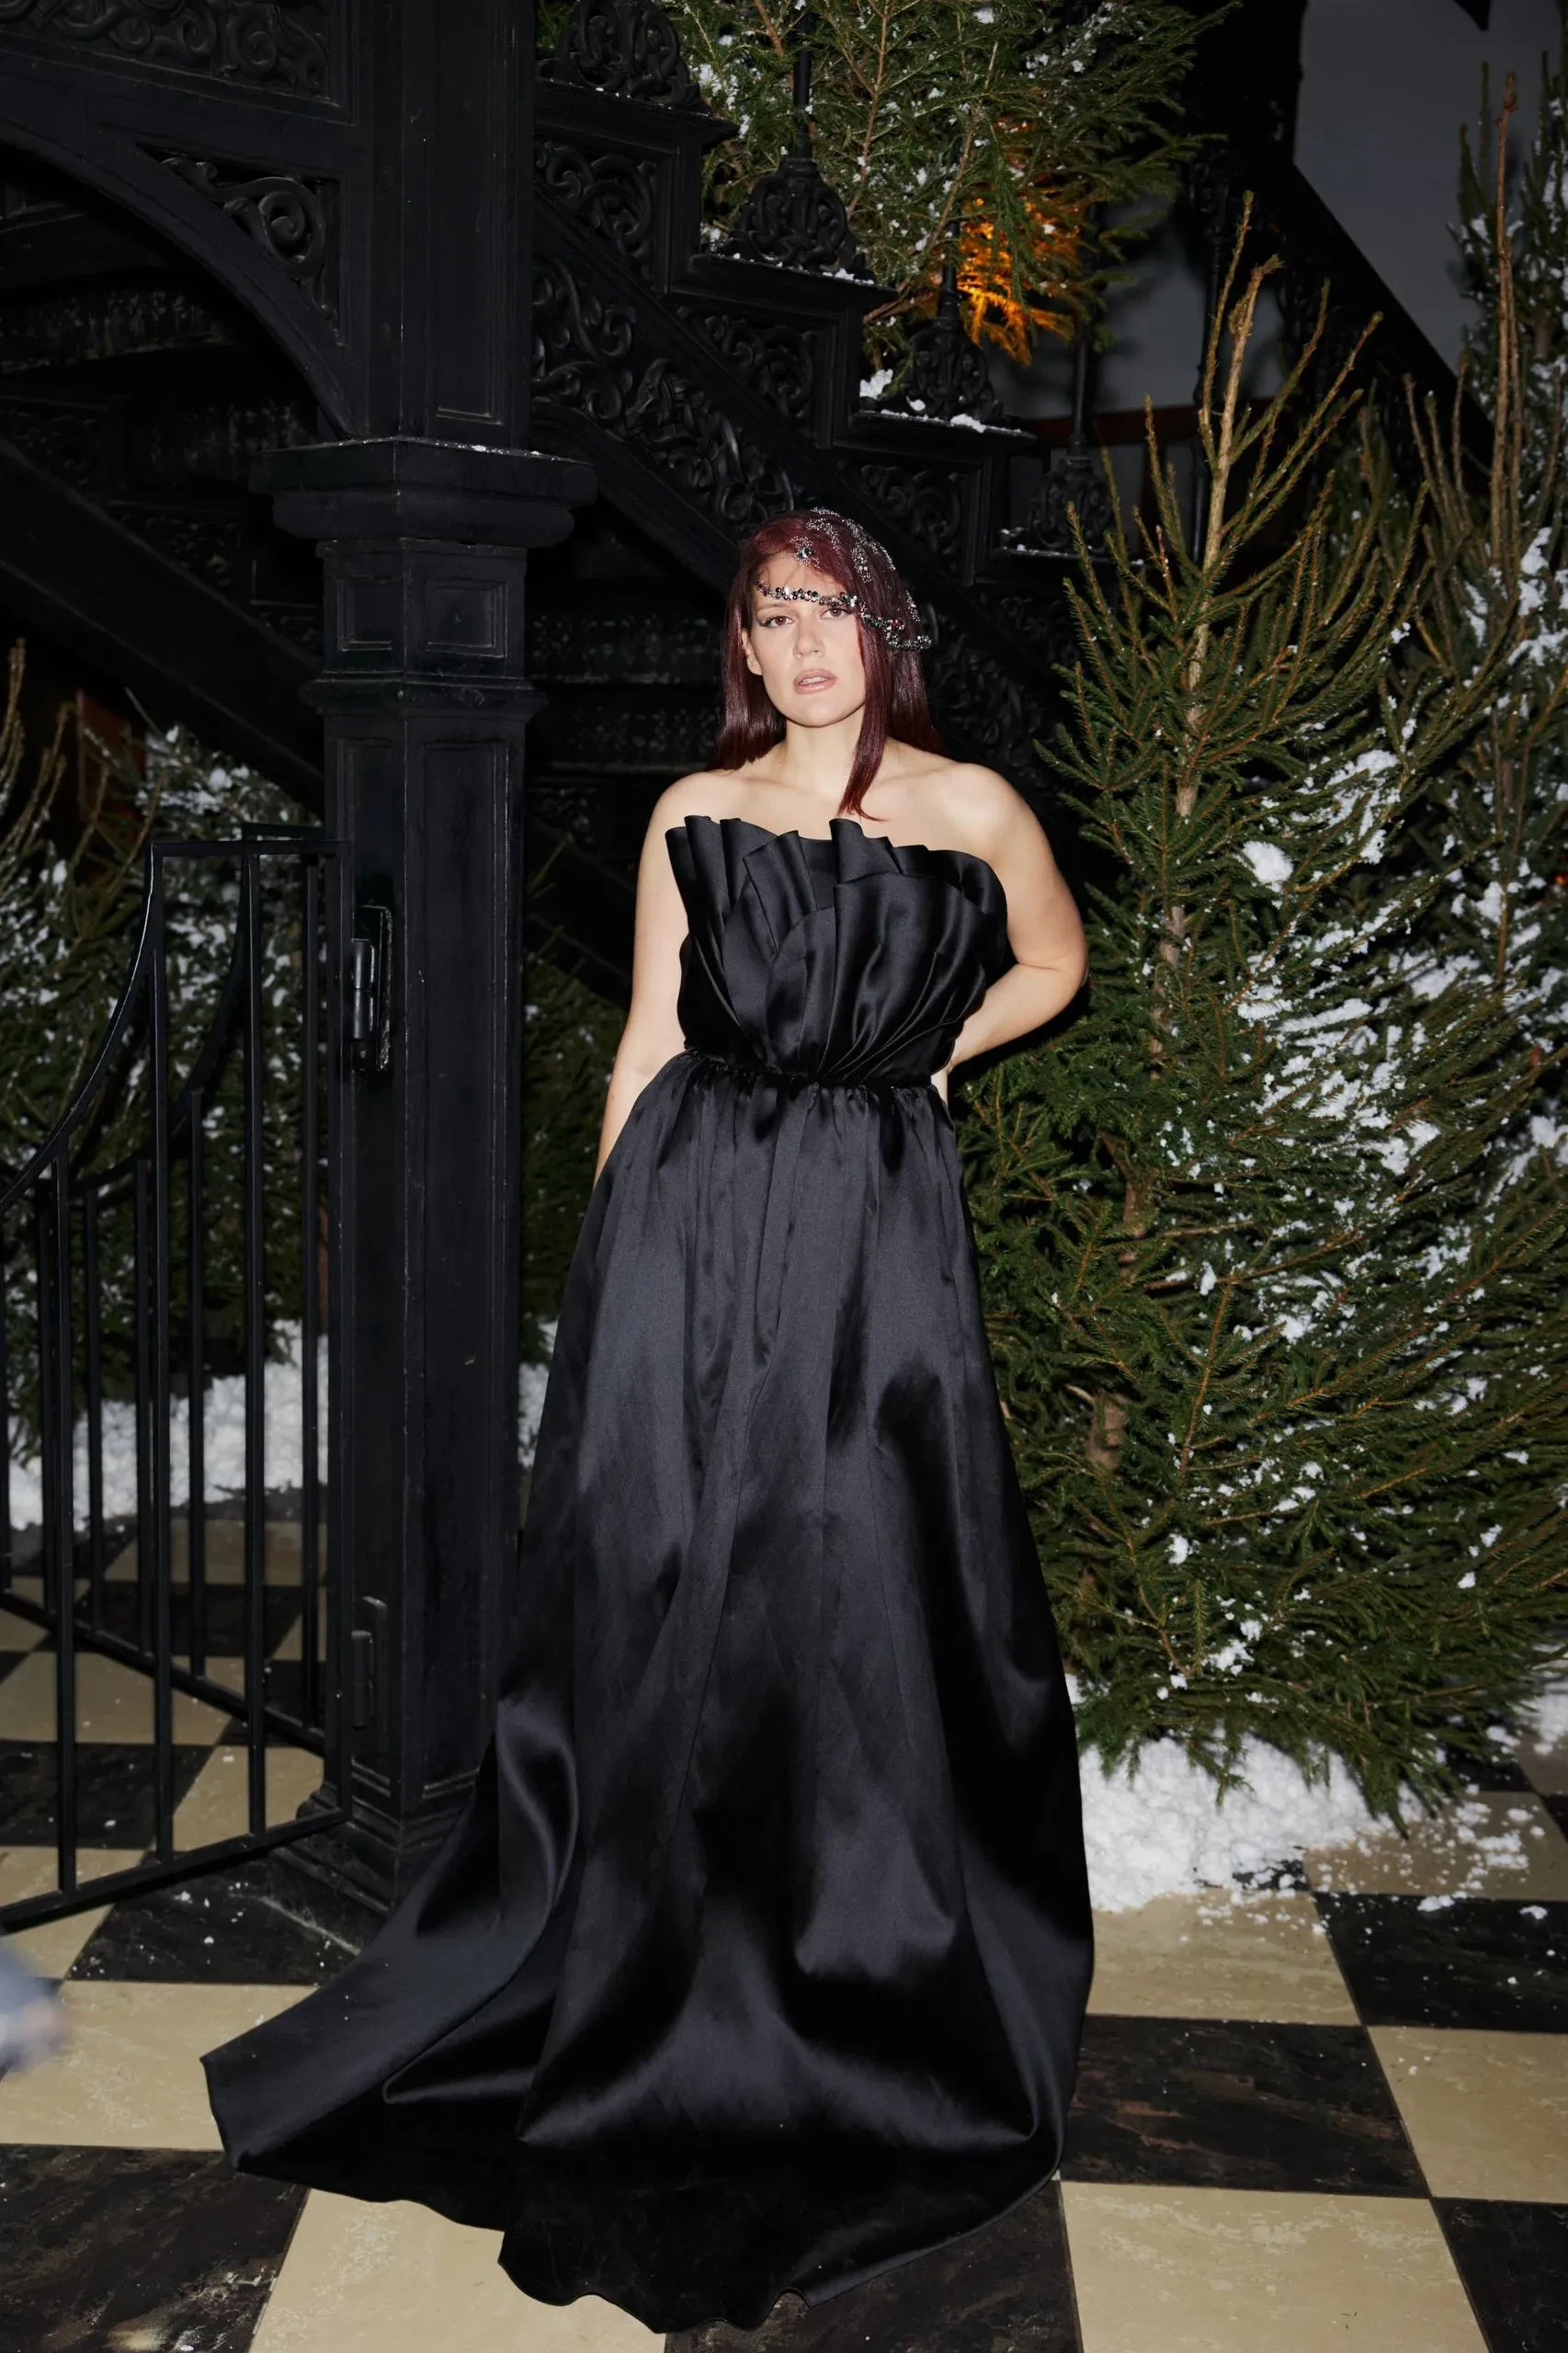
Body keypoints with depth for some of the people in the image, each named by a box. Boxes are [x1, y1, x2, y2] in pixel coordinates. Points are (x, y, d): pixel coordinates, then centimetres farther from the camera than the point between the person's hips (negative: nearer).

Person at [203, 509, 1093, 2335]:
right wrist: (615, 1253, 5)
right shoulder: (695, 813, 9)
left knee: (864, 1600, 2)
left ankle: (864, 1993, 22)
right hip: (694, 1218, 1)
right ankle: (657, 1993, 21)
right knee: (669, 1591, 3)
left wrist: (908, 1054, 10)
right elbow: (649, 1044, 9)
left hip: (875, 1226, -1)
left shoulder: (972, 810, 6)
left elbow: (1051, 965, 22)